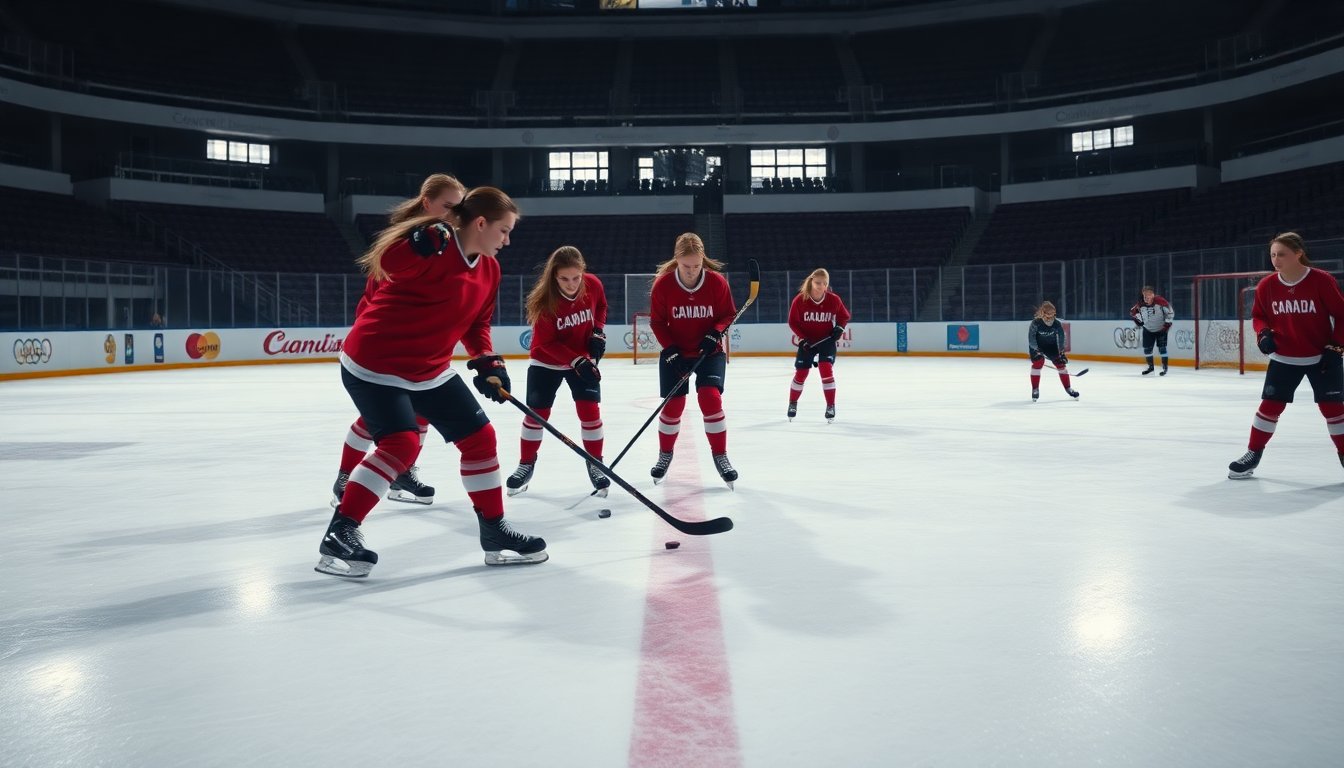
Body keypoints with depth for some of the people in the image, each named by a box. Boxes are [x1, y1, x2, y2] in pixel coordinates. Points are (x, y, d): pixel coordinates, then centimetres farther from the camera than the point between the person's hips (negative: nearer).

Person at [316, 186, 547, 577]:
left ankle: (494, 531, 18)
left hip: (431, 369, 9)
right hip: (374, 363, -8)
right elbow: (387, 264, -31)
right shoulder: (435, 243, -20)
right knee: (401, 443, -22)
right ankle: (341, 532, -7)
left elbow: (476, 321, 13)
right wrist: (424, 243, -45)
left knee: (480, 437, 6)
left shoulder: (489, 269, 5)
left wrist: (487, 361, -1)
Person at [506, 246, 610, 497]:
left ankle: (595, 464, 9)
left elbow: (601, 307, 7)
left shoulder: (593, 285, -17)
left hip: (584, 358, 2)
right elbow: (548, 343, -24)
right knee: (537, 412, 2)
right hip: (546, 361, -2)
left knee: (589, 409, -6)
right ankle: (526, 464, 21)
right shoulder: (544, 299, -27)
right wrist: (576, 362, -33)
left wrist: (598, 331, -8)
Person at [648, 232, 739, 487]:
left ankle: (720, 456, 0)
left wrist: (714, 333, -21)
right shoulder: (663, 284, -15)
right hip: (675, 353, 1)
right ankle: (665, 454, 27)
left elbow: (728, 314, -3)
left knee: (710, 397, -16)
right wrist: (670, 349, -16)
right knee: (673, 406, 2)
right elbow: (657, 322, -5)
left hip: (709, 352, 0)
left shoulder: (717, 282, -15)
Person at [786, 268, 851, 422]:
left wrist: (839, 328, -12)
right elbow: (793, 322, -6)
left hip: (827, 340, 0)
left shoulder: (834, 300, -13)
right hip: (807, 341, 0)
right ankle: (793, 403, 27)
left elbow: (844, 316, 5)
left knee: (826, 369, -15)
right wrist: (802, 339, -15)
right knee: (801, 373, 4)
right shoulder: (800, 300, -17)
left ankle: (831, 407, -3)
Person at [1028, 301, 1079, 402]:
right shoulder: (1036, 323, -27)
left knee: (1061, 363, -2)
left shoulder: (1057, 324, -19)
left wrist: (1061, 351, -17)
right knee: (1038, 362, -20)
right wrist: (1036, 350, -35)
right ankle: (1035, 390, -8)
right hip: (1037, 346, -3)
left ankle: (1068, 389, 13)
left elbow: (1061, 336, -10)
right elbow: (1031, 337, -26)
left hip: (1051, 346, 3)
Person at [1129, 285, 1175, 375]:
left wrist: (1167, 323, -14)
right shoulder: (1141, 304, -12)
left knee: (1162, 348, -8)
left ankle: (1165, 368, 1)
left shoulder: (1160, 301, -22)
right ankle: (1150, 366, 22)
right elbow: (1132, 311, 7)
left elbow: (1170, 312, -13)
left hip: (1161, 329, -4)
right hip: (1148, 330, 4)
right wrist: (1139, 321, 3)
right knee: (1147, 348, 4)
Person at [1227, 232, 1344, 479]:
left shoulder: (1322, 280, -16)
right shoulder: (1266, 285, -7)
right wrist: (1263, 333, -11)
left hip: (1322, 357, -2)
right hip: (1284, 358, 2)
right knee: (1270, 404, 1)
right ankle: (1253, 454, 11)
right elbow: (1258, 315, 8)